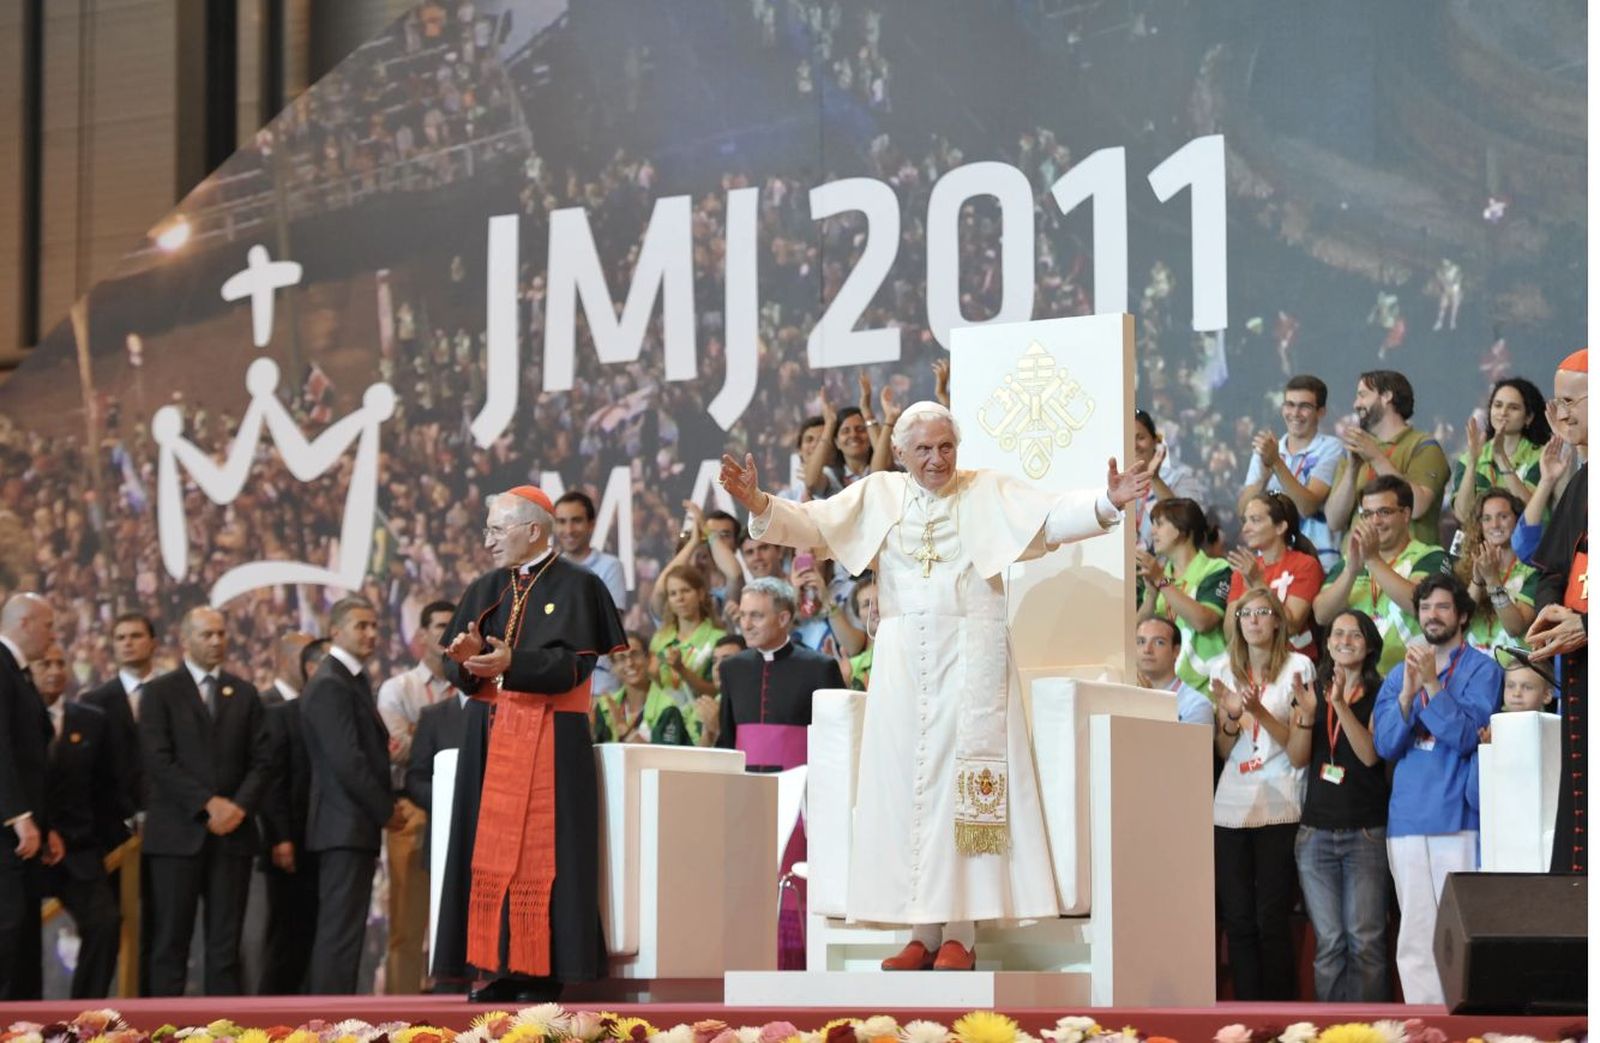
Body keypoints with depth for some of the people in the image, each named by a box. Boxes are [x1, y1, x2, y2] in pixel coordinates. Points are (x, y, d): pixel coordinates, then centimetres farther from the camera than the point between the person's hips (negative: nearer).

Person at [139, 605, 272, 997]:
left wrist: (240, 806, -8)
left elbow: (261, 760, 9)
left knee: (225, 943, 2)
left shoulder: (244, 693, 14)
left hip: (233, 832, 3)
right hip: (178, 832, -3)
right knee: (170, 940, -3)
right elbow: (158, 761, -7)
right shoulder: (160, 692, 3)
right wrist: (209, 803, -14)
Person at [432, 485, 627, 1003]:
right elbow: (457, 668, 9)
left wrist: (511, 663, -24)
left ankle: (543, 972, -5)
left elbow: (575, 663, -13)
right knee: (490, 852, 2)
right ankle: (499, 966, 5)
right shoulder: (485, 590, 14)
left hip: (549, 740, -6)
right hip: (489, 740, 6)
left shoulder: (576, 586, -3)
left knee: (540, 854, -7)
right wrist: (468, 658, -14)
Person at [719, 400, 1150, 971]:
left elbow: (1055, 516, -6)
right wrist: (759, 503, -13)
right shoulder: (878, 495, 10)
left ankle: (960, 933, -6)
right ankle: (922, 931, 5)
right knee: (908, 787, 1)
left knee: (963, 785, -6)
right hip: (903, 660, 3)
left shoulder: (990, 493, 5)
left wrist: (1108, 502, -23)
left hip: (970, 656, -3)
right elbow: (810, 522, 4)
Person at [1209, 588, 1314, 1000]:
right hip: (1231, 808, 4)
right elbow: (1224, 751, 13)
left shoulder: (1297, 667, 2)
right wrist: (1232, 717, -7)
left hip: (1278, 808, -3)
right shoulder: (1225, 671, 13)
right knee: (1237, 920, 1)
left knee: (1271, 920, -5)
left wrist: (1260, 712, -16)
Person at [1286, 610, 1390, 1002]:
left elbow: (1370, 754, -11)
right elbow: (1297, 757, 3)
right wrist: (1307, 714, -14)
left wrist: (1341, 706, -20)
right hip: (1316, 832, 3)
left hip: (1365, 833, -3)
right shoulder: (1312, 691, 13)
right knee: (1329, 943, 2)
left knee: (1365, 941, -7)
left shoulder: (1379, 695, 2)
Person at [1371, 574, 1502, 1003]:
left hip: (1458, 818, -4)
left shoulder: (1481, 669, 3)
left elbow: (1466, 734, -9)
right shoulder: (1399, 673, 16)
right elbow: (1385, 744, 5)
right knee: (1415, 940, 4)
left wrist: (1432, 683, -17)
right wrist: (1407, 692, -9)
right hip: (1407, 819, 5)